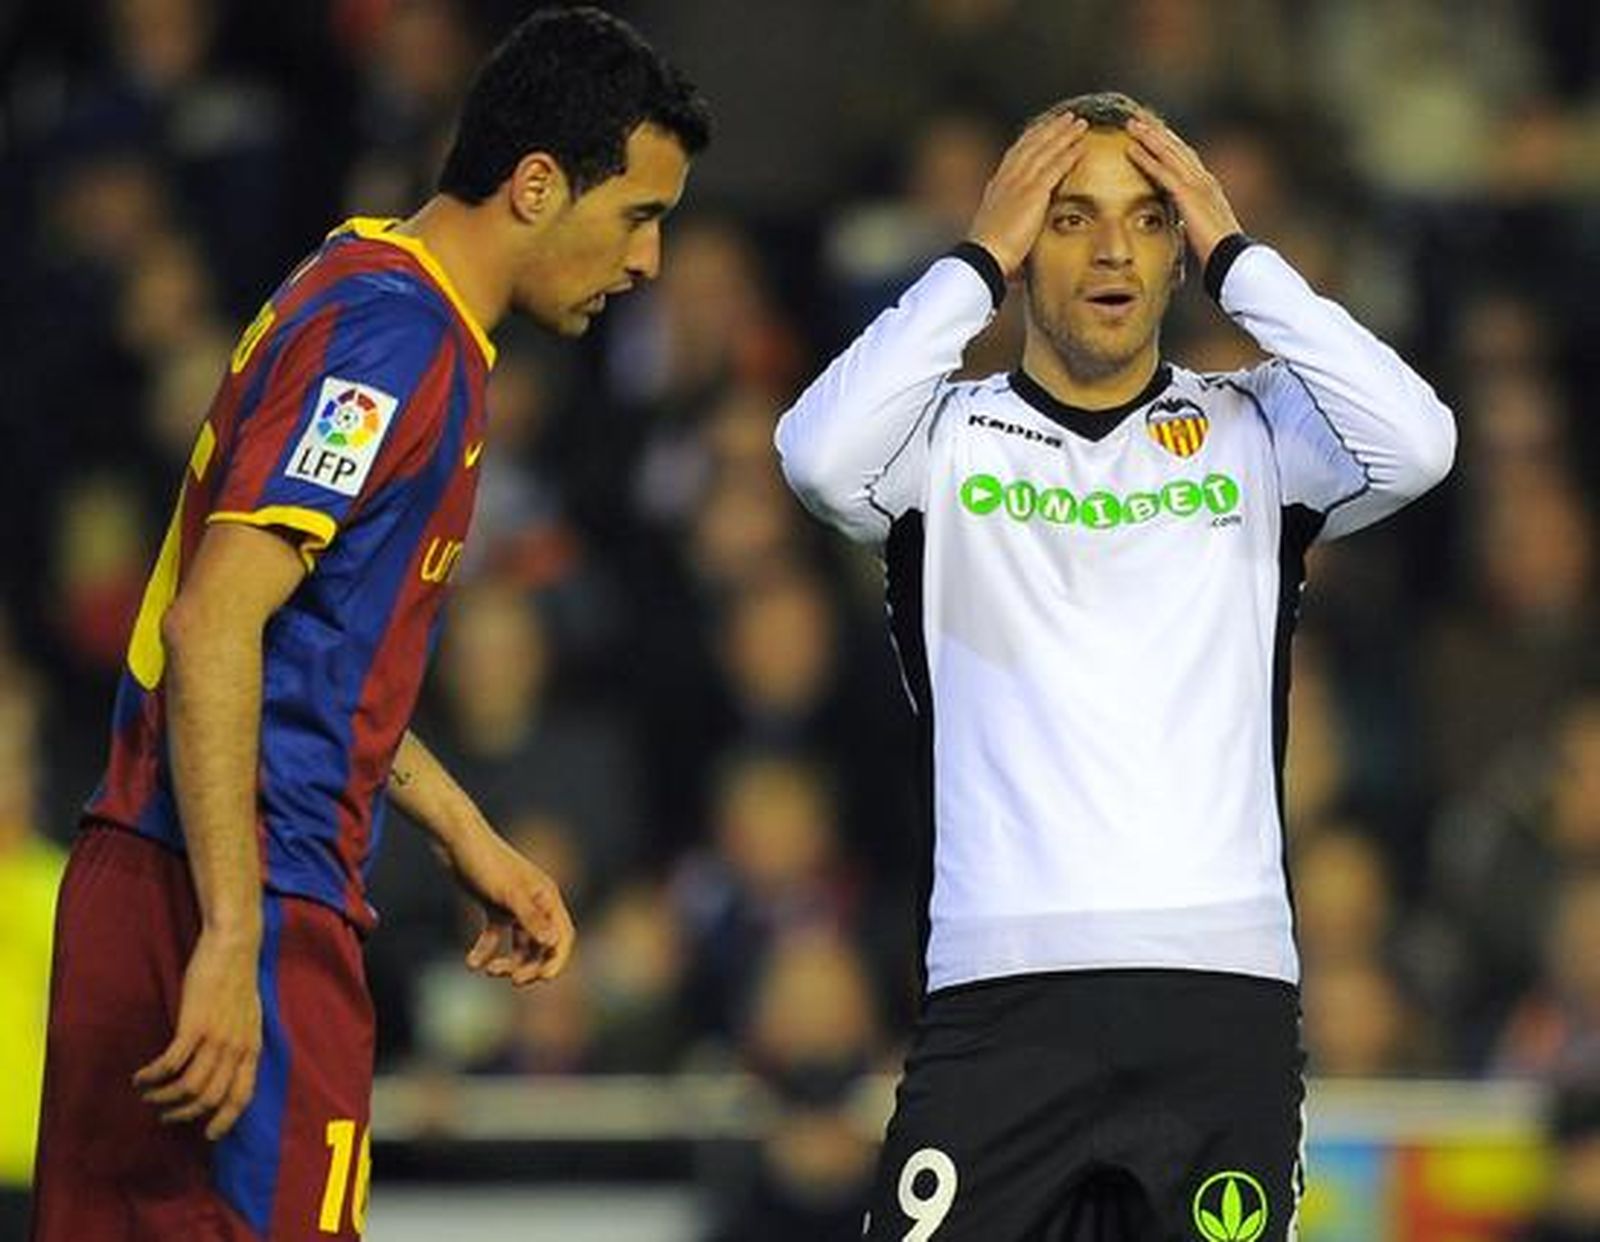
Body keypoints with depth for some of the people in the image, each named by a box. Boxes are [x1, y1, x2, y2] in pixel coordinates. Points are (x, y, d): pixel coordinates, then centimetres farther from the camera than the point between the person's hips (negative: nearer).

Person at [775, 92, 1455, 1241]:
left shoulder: (1255, 433, 12)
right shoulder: (947, 437, 9)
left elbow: (1417, 446, -7)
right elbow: (821, 455, -12)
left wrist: (1237, 256, -1)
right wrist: (979, 265, -4)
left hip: (1227, 984, 1)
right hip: (1003, 984, -1)